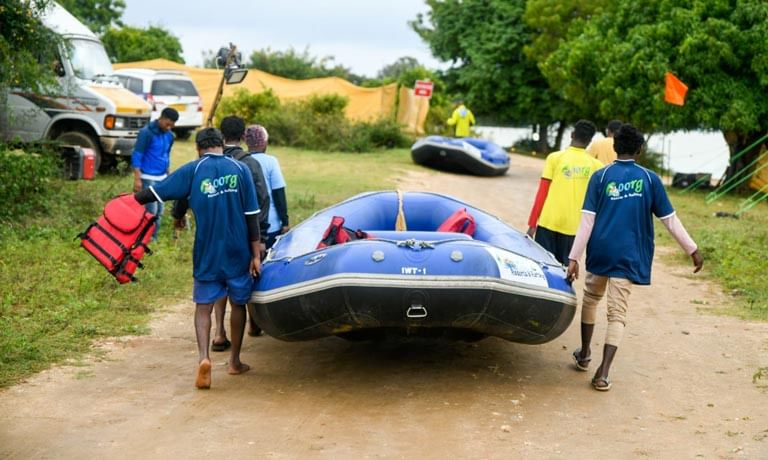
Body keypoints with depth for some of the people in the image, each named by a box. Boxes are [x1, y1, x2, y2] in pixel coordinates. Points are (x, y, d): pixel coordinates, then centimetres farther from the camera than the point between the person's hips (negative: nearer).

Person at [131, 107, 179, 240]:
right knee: (151, 210, -10)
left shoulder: (169, 136, 9)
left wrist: (167, 176, 23)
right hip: (148, 178, -7)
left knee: (159, 211, 8)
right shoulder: (146, 132, -11)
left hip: (162, 178, 7)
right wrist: (137, 179, -17)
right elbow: (136, 156, -12)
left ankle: (153, 239, 17)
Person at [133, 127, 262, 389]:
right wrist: (256, 254, 1)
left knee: (203, 307, 7)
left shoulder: (193, 171, -4)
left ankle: (204, 357, -15)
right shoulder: (240, 169, -1)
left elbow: (156, 192, -4)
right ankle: (235, 362, 28)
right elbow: (252, 216, -3)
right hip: (238, 253, 1)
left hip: (206, 254, -1)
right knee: (238, 304, 17)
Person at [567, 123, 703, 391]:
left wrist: (574, 257, -7)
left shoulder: (600, 177, -3)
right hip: (628, 257, -1)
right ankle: (603, 373, -10)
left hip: (599, 253, 1)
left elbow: (587, 221, -7)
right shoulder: (650, 179, -1)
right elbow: (669, 219, 2)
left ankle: (584, 355, 33)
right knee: (617, 314, 1)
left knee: (591, 299, 24)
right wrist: (693, 250, 11)